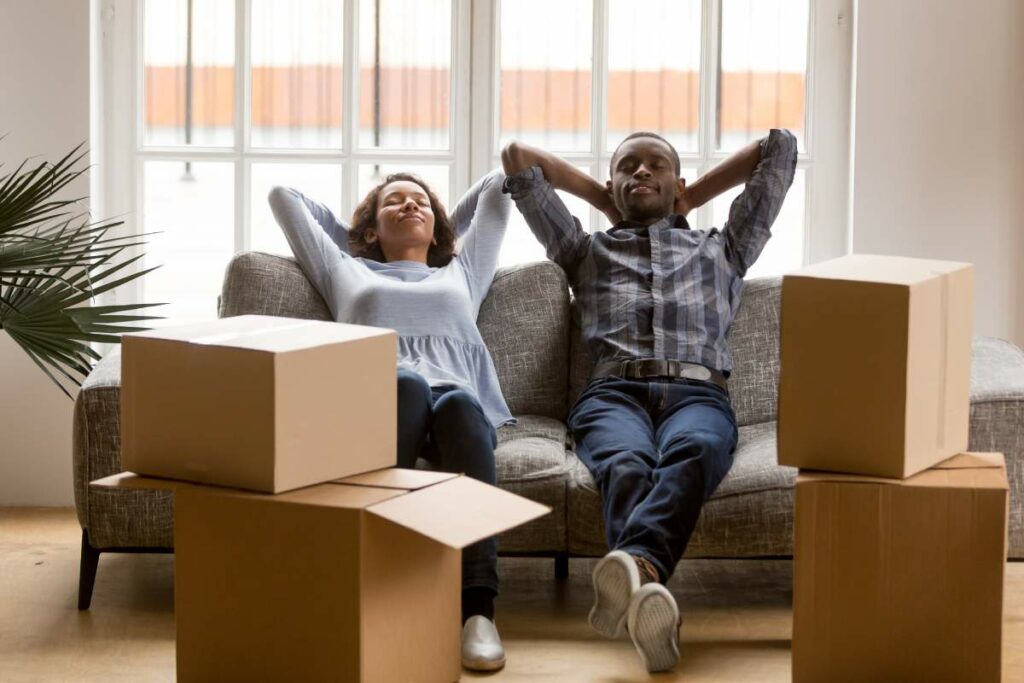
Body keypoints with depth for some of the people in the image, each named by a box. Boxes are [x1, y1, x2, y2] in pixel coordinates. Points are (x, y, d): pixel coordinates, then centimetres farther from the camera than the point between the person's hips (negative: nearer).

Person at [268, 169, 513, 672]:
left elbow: (500, 185, 45)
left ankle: (477, 605, -56)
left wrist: (444, 229, 54)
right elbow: (283, 195, 45)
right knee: (406, 384, -39)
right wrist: (345, 233, 54)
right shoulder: (346, 271, 38)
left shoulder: (462, 273, 40)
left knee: (458, 404, -39)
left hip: (457, 391, 1)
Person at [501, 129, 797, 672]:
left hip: (698, 392, 0)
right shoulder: (587, 251, 36)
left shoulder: (721, 250, 37)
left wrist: (693, 198, 44)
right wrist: (603, 199, 43)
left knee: (691, 455, -40)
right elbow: (517, 157, 33)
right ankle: (646, 585, -70)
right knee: (625, 465, -40)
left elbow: (780, 147, 38)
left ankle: (633, 565, -71)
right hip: (613, 392, 0)